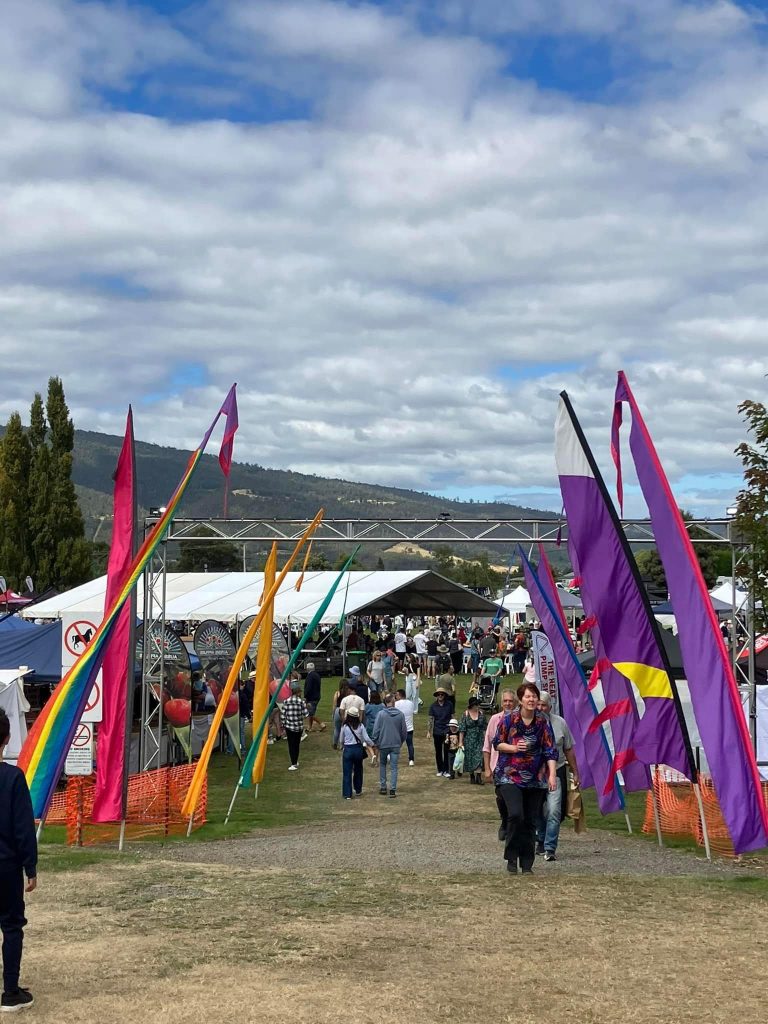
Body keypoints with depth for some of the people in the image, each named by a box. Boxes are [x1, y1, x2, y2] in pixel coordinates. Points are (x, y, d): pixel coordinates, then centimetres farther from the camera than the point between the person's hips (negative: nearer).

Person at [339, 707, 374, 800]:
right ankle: (358, 790, 32)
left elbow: (341, 740, 1)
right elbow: (366, 738, -5)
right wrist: (372, 745, 14)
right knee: (358, 771, 21)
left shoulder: (345, 727, -9)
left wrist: (342, 746, 22)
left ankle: (347, 794, 0)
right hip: (358, 749, 2)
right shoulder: (360, 726, -6)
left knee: (347, 773, 3)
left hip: (348, 750, -2)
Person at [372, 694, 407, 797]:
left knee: (382, 765, 18)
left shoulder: (381, 714, -9)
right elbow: (404, 731, 3)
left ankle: (383, 787, 17)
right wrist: (401, 742, 18)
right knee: (394, 767, 5)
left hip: (383, 744, -1)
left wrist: (376, 744, 1)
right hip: (396, 745, 1)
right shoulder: (400, 714, -3)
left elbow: (376, 730, -8)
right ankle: (393, 789, 0)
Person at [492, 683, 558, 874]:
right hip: (510, 776, -2)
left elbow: (550, 750, -3)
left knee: (530, 822, 5)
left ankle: (527, 864, 15)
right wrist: (514, 748, -15)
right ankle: (511, 858, -3)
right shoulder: (509, 719, -4)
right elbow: (497, 743, 3)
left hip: (535, 779, 2)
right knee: (515, 815, -19)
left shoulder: (543, 722, 0)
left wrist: (552, 774, -14)